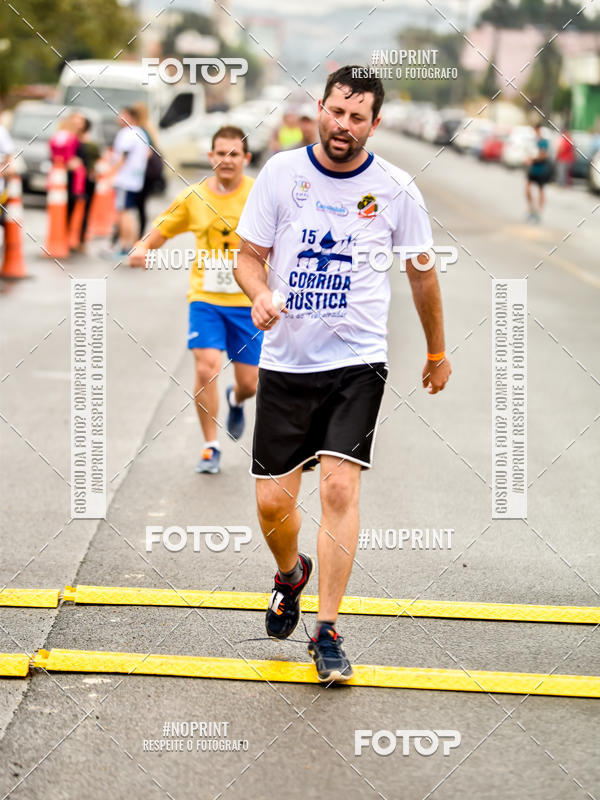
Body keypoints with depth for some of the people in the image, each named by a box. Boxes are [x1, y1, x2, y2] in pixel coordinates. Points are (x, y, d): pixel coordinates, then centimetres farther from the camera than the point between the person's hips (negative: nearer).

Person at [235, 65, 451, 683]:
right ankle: (291, 572, 36)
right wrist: (260, 293, -17)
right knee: (272, 501, 1)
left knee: (339, 488, -15)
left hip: (357, 362, -1)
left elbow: (422, 272, 11)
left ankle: (327, 633, -5)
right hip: (286, 360, 1)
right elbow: (250, 254, 5)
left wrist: (437, 354, 19)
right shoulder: (281, 173, -1)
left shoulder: (395, 189, -2)